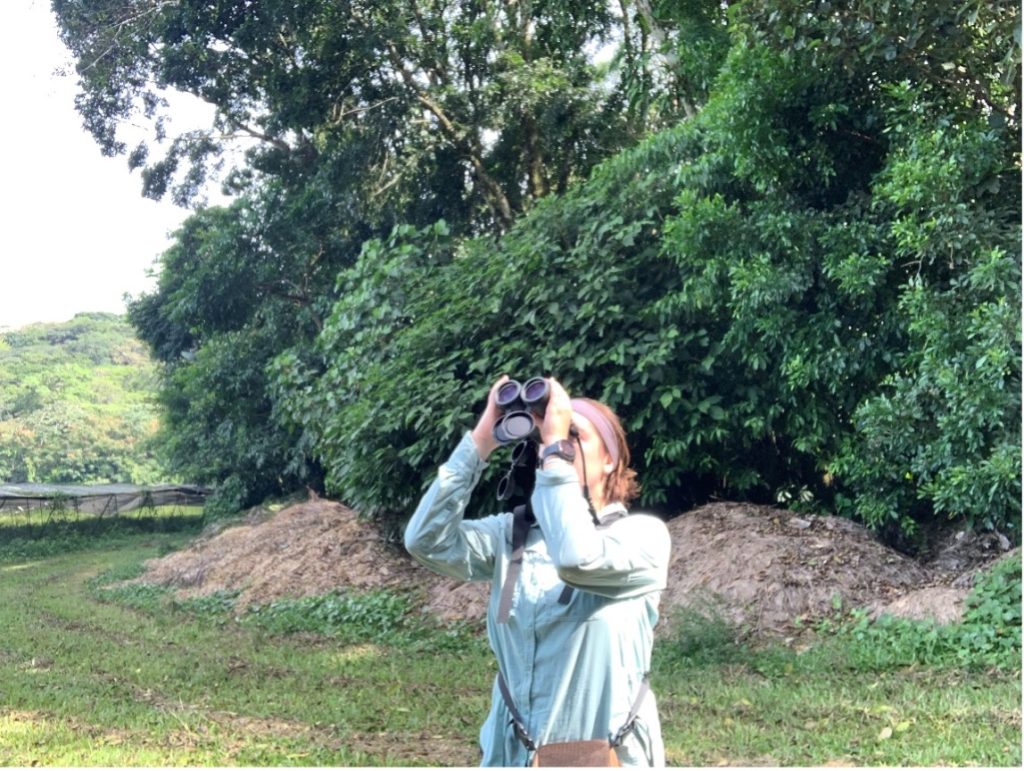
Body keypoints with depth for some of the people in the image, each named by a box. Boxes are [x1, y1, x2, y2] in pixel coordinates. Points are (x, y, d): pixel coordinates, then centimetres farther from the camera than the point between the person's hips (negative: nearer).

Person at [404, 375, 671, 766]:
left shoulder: (644, 533, -9)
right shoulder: (512, 533, 3)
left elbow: (577, 557, -29)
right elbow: (426, 540, -11)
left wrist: (554, 445, -21)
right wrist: (482, 440, -12)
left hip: (606, 759, -4)